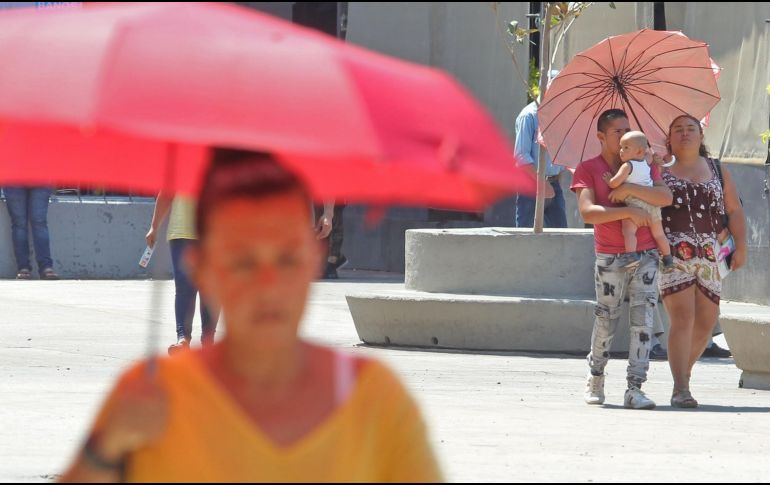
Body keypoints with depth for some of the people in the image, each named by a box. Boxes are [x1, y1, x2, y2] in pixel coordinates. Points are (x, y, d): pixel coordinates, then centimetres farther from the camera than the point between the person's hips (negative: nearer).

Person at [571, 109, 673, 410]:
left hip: (646, 255, 2)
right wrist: (629, 212, -20)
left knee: (643, 320, -7)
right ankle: (595, 379, 24)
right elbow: (587, 212, -14)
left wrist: (631, 189, -19)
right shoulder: (588, 170, 1)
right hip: (610, 258, -2)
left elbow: (666, 197, -7)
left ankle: (635, 389, -8)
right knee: (606, 322, 1)